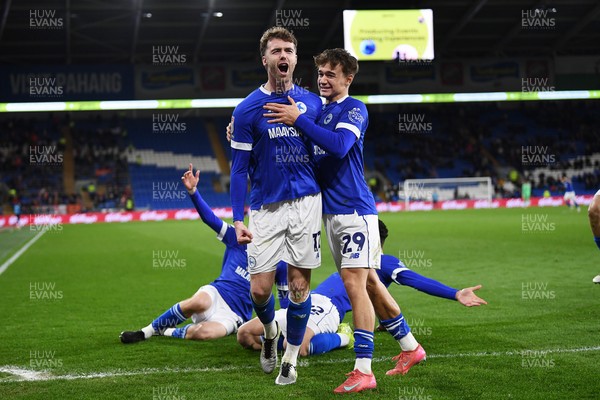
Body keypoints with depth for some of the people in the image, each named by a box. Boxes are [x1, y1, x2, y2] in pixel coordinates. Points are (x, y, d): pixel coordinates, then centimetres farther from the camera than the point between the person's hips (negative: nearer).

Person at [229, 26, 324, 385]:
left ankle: (291, 359, 18)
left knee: (299, 284, 2)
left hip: (306, 203, 1)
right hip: (266, 207, -1)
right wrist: (238, 219, -6)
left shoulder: (312, 103, 5)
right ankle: (270, 331, 33)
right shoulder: (248, 109, -2)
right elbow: (239, 168, -1)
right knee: (260, 289, -1)